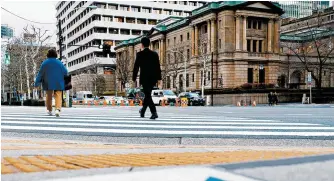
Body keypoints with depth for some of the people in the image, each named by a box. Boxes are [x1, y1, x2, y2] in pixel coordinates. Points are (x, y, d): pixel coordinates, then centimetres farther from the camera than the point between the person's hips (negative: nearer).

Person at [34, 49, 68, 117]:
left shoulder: (45, 63, -3)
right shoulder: (59, 63, -1)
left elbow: (40, 73, -2)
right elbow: (65, 72, 1)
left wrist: (37, 83, 3)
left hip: (48, 83, 1)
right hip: (58, 83, -1)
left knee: (49, 96, 17)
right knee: (58, 96, -4)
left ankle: (49, 110, 19)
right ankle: (58, 109, -26)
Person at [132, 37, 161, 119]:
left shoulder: (140, 54, -6)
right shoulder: (155, 54, 4)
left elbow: (136, 67, -6)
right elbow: (158, 67, 2)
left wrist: (134, 78, 2)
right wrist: (159, 78, 7)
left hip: (144, 78, -4)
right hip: (153, 78, 4)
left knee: (148, 95, -3)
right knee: (148, 94, 19)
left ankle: (154, 112, -17)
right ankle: (143, 111, 34)